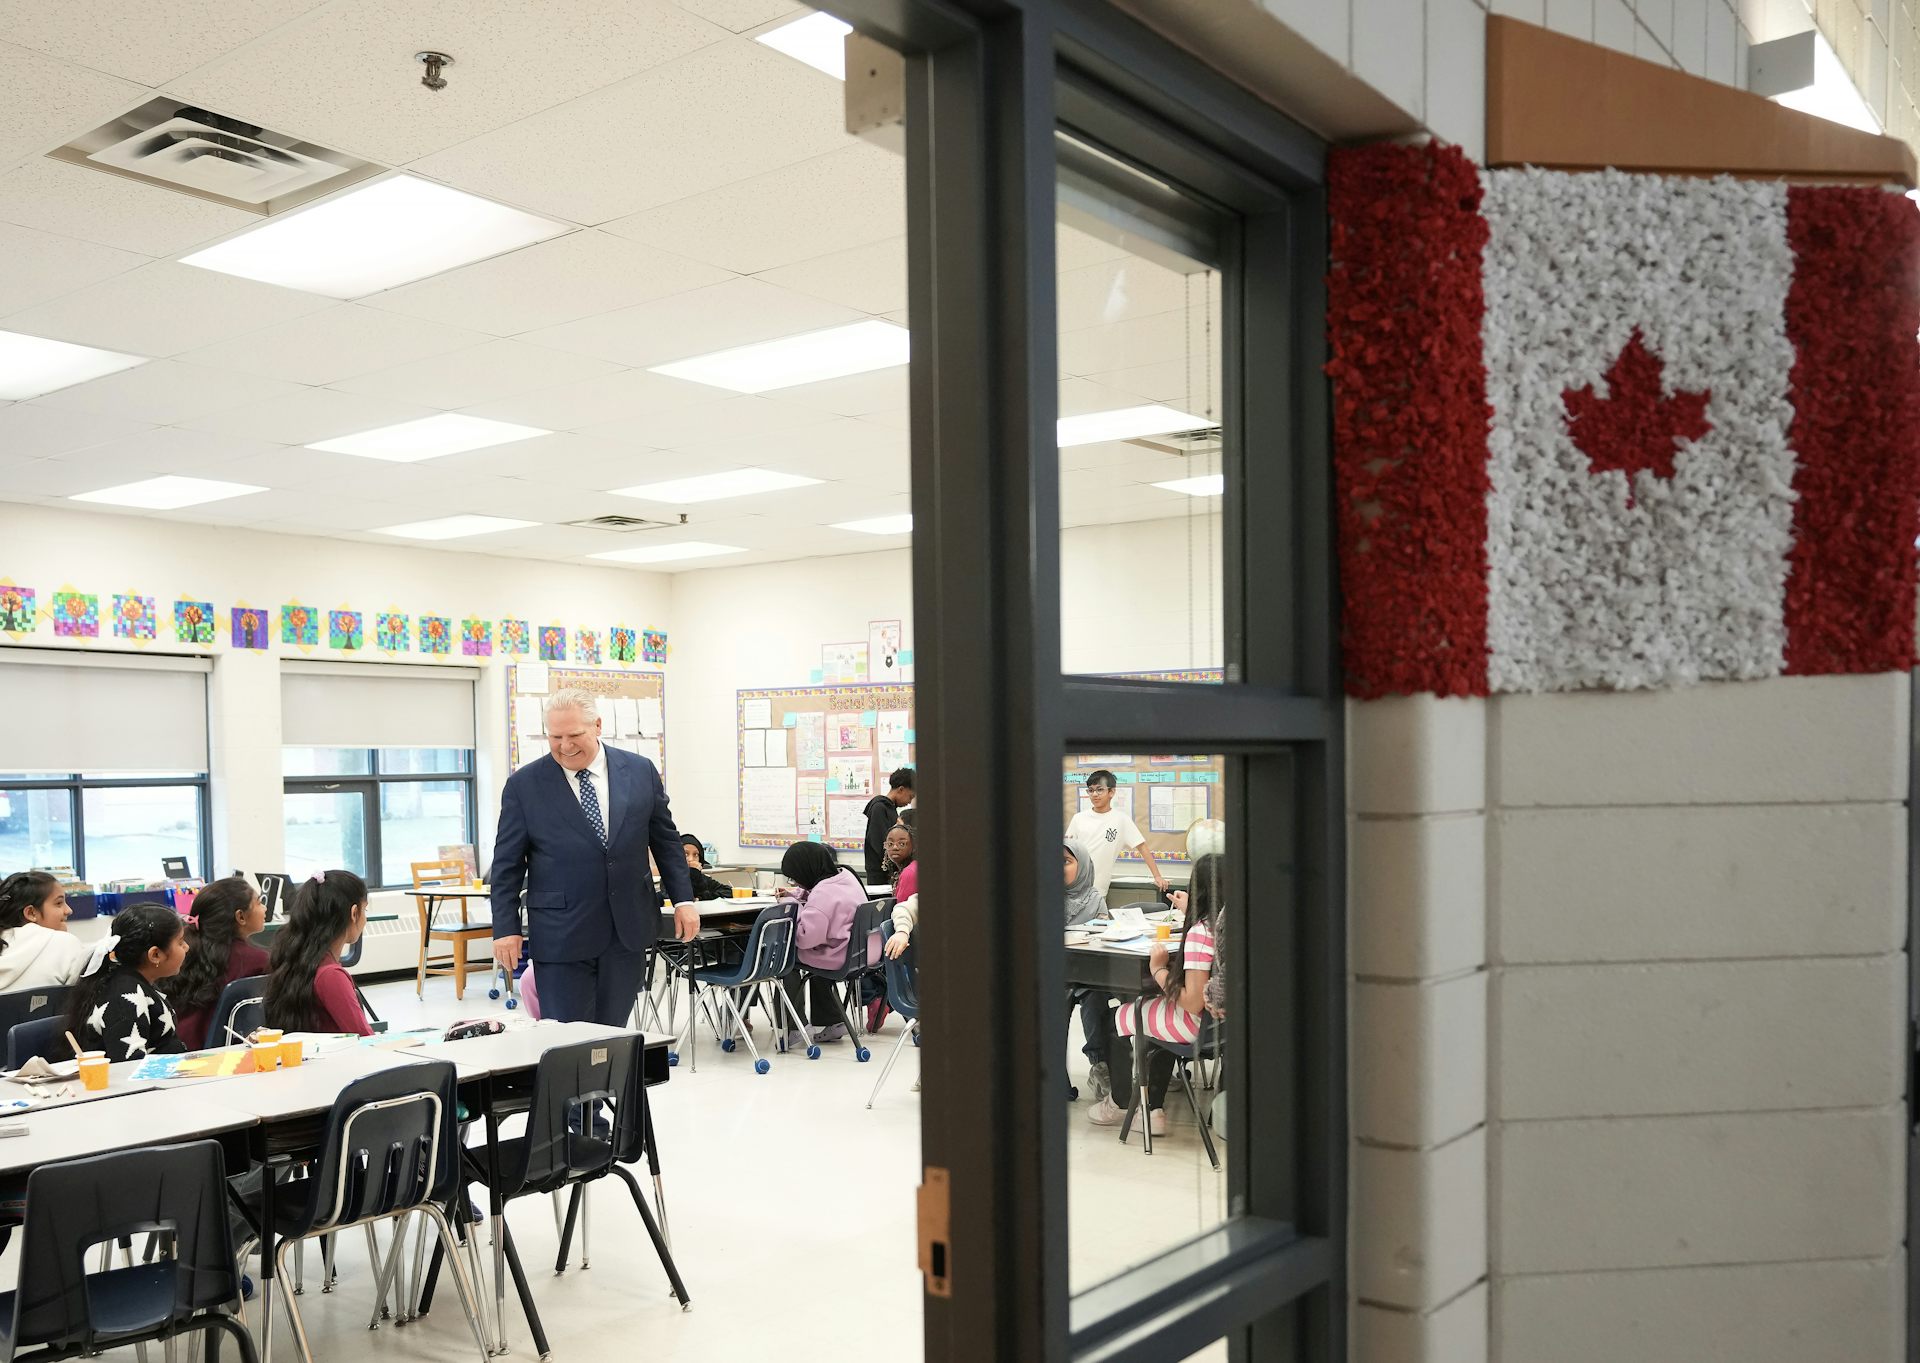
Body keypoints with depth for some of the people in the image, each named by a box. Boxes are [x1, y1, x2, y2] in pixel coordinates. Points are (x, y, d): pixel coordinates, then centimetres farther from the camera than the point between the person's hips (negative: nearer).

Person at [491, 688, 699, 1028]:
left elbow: (666, 841, 11)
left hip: (628, 929, 2)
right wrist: (506, 928, -3)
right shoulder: (524, 786, -2)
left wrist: (683, 899, 6)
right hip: (562, 935, -2)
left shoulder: (640, 771, 3)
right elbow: (507, 864, 2)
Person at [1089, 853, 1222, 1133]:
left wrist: (1158, 970, -11)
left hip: (1201, 1024, -8)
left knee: (1120, 1018, 16)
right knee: (1150, 1008, 32)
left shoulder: (1200, 933, -24)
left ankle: (1120, 1102, 38)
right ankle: (1154, 1110, 30)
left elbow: (1193, 1003, -25)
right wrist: (1188, 910, 26)